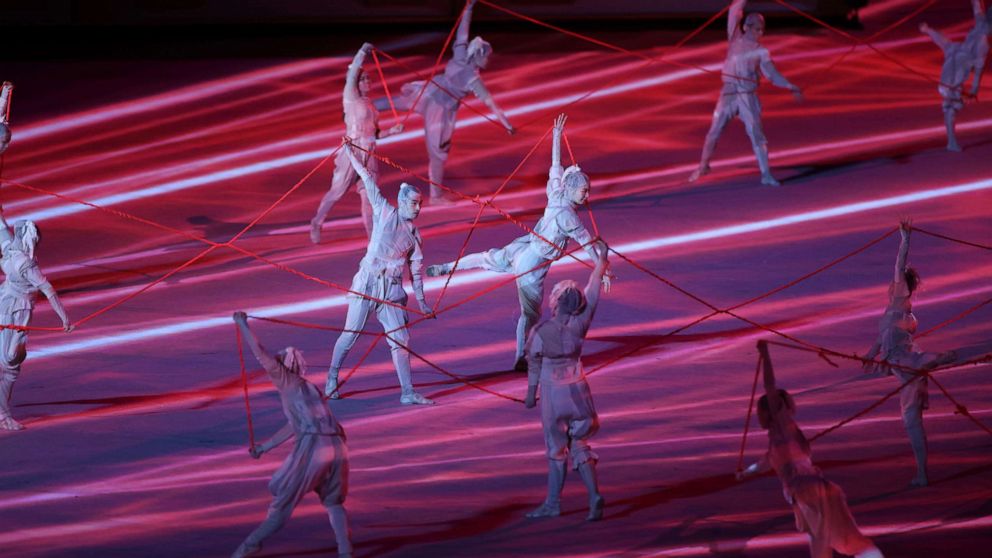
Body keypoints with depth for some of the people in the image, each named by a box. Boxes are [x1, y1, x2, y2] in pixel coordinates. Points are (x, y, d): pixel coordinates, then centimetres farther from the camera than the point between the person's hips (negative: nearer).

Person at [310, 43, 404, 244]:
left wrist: (392, 131, 3)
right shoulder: (350, 97, -3)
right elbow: (352, 74, -18)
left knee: (369, 195, 4)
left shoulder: (368, 103, 15)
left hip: (370, 153, 6)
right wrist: (362, 52, -16)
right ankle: (316, 224, 19)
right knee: (337, 191, 1)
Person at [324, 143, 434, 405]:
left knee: (400, 340, -1)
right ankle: (332, 379, 18)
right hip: (368, 282, -4)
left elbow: (416, 268, 18)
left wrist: (421, 300, 18)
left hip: (392, 290, 4)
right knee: (351, 333, 0)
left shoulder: (414, 234, 13)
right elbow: (369, 182, -1)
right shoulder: (385, 213, 2)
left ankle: (407, 392, 1)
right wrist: (351, 155, -3)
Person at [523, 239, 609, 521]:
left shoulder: (540, 332, -17)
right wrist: (601, 259, 12)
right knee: (580, 446, 9)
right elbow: (593, 292, 1)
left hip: (552, 393, -3)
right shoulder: (579, 325, -10)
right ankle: (594, 496, -6)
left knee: (556, 449, 8)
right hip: (577, 389, 3)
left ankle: (553, 503, 16)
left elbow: (534, 366, -5)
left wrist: (531, 393, 11)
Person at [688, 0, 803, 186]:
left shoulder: (761, 51, 2)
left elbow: (772, 75, 3)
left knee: (756, 133, -9)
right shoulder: (735, 38, 5)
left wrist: (791, 87, -6)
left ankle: (766, 174, -10)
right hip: (729, 94, 1)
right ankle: (703, 166, 25)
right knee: (714, 131, 6)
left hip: (748, 96, -1)